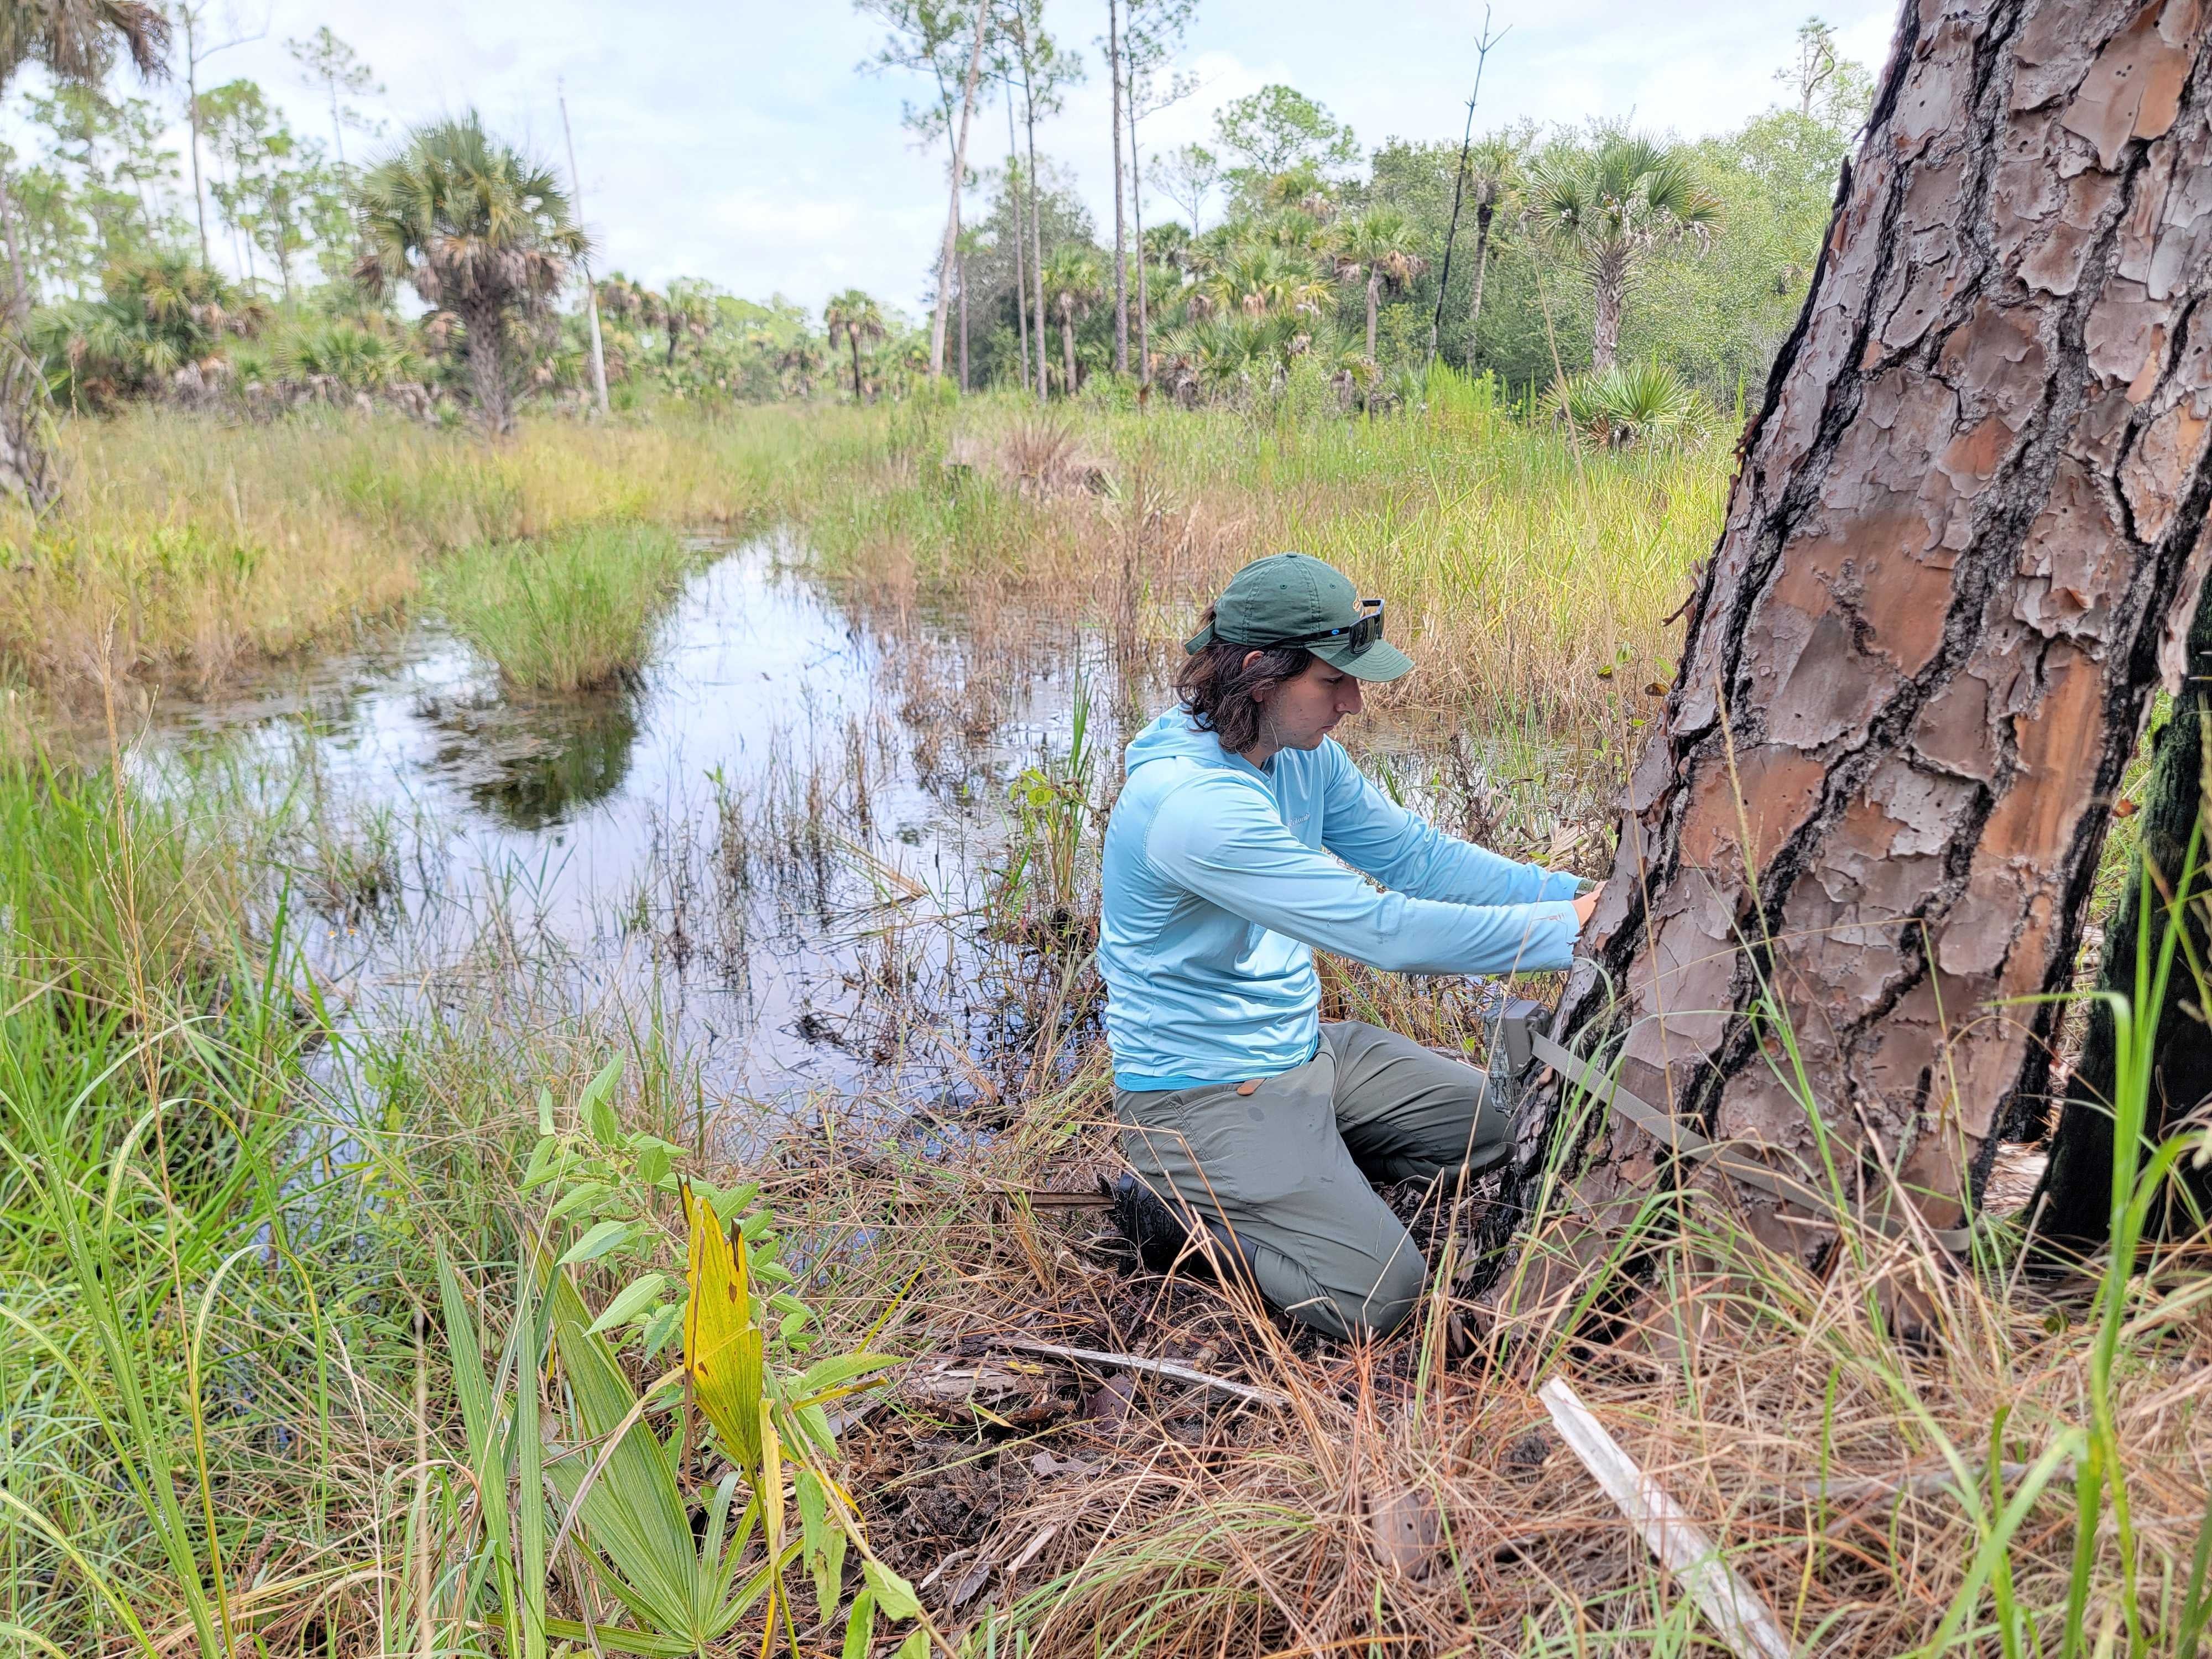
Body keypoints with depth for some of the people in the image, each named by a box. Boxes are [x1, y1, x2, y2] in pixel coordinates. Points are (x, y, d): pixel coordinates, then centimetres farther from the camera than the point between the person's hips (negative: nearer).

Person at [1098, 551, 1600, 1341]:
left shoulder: (1301, 750, -2)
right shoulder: (1192, 803, -31)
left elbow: (1415, 855, 2)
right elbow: (1385, 930, -31)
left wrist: (1576, 893, -10)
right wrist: (1571, 929, -25)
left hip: (1303, 1045, 9)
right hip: (1204, 1090, -9)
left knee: (1504, 1124, 14)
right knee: (1377, 1295, -17)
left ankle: (1307, 1167, 19)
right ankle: (1185, 1199, 5)